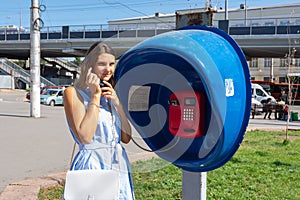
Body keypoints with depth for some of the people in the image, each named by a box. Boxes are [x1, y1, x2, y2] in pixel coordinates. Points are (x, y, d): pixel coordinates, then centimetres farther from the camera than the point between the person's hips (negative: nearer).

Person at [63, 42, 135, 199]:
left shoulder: (110, 94, 11)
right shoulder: (74, 92, -6)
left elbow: (126, 138, 6)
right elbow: (85, 137, -18)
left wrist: (117, 102, -4)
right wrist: (95, 95, -14)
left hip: (119, 165, 6)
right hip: (91, 165, -5)